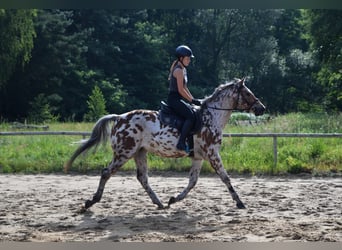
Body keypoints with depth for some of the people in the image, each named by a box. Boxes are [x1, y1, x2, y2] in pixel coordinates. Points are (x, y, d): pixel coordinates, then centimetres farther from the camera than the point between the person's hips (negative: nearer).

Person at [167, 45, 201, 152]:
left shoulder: (183, 69, 18)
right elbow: (181, 90, -19)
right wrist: (192, 100, -14)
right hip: (174, 98, -11)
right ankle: (181, 143, -29)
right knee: (190, 116, -25)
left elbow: (184, 87, 21)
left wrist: (193, 99, 14)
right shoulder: (179, 70, -14)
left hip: (178, 99, 11)